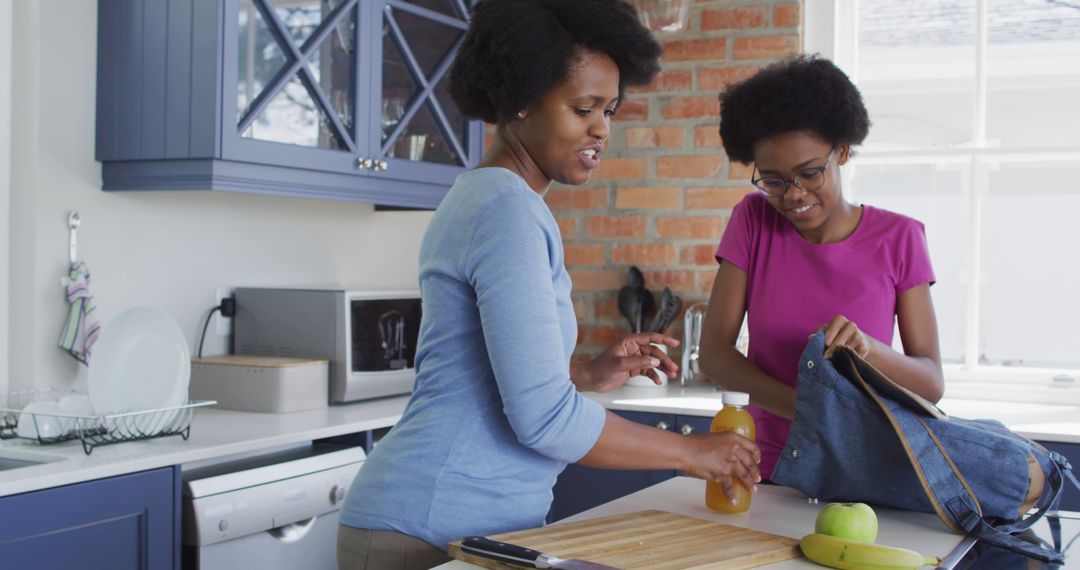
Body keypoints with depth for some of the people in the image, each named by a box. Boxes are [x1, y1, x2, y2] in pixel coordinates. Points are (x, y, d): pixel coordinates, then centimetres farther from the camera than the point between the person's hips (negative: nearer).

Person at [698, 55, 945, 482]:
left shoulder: (899, 238, 0)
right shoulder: (752, 221, 2)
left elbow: (932, 384, -1)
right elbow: (713, 353, -4)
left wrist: (868, 348, -22)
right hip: (769, 472, 1)